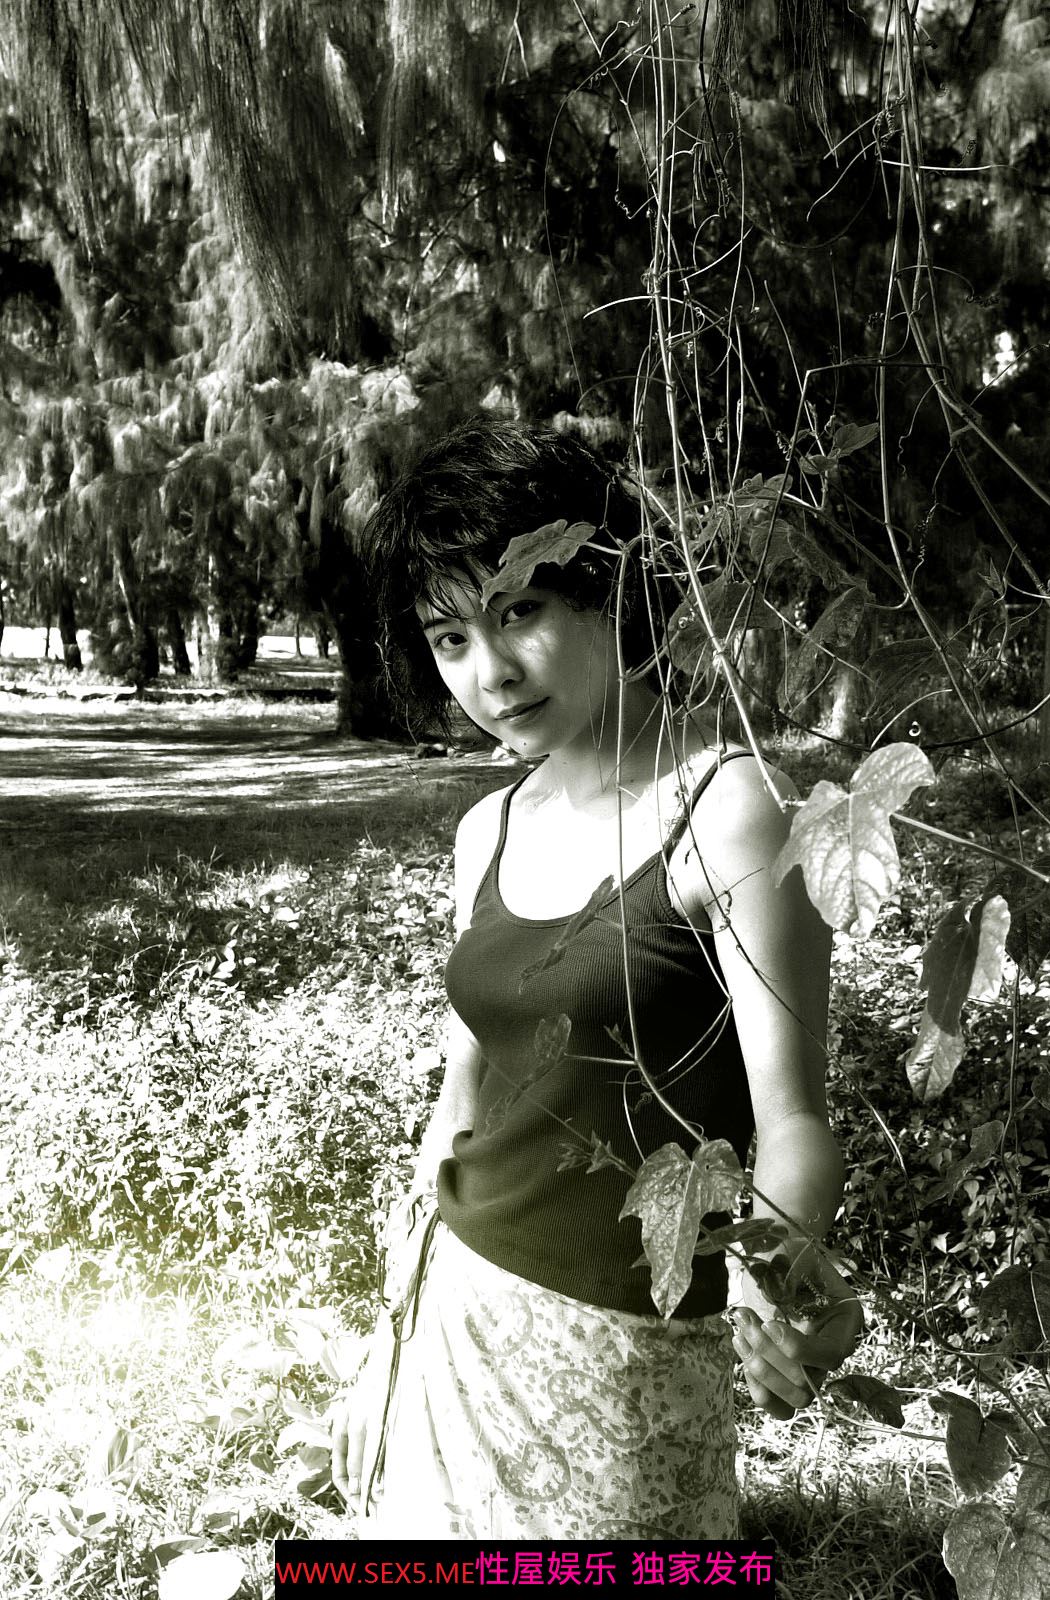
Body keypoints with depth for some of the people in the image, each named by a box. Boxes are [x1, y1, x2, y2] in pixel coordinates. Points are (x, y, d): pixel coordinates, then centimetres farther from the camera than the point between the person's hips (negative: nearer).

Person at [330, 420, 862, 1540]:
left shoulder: (730, 808, -16)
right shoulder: (488, 834, 3)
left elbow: (790, 1117, -18)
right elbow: (462, 1102, 10)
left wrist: (785, 1260, -38)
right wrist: (390, 1342, 13)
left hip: (622, 1350, -5)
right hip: (457, 1311, 6)